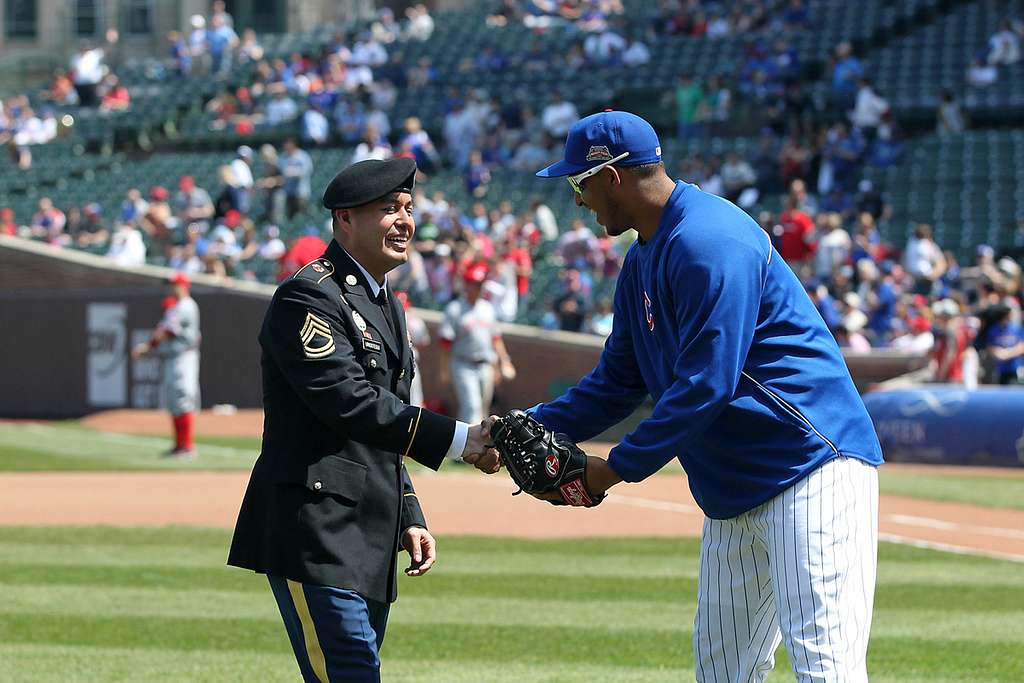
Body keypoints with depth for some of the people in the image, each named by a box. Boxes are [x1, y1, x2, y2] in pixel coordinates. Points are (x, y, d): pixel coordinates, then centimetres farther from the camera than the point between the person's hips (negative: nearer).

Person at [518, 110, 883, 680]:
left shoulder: (709, 243, -17)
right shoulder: (643, 261, 16)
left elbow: (705, 385, -22)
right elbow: (618, 381, 22)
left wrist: (618, 468, -15)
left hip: (811, 463, -11)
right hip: (732, 493, 11)